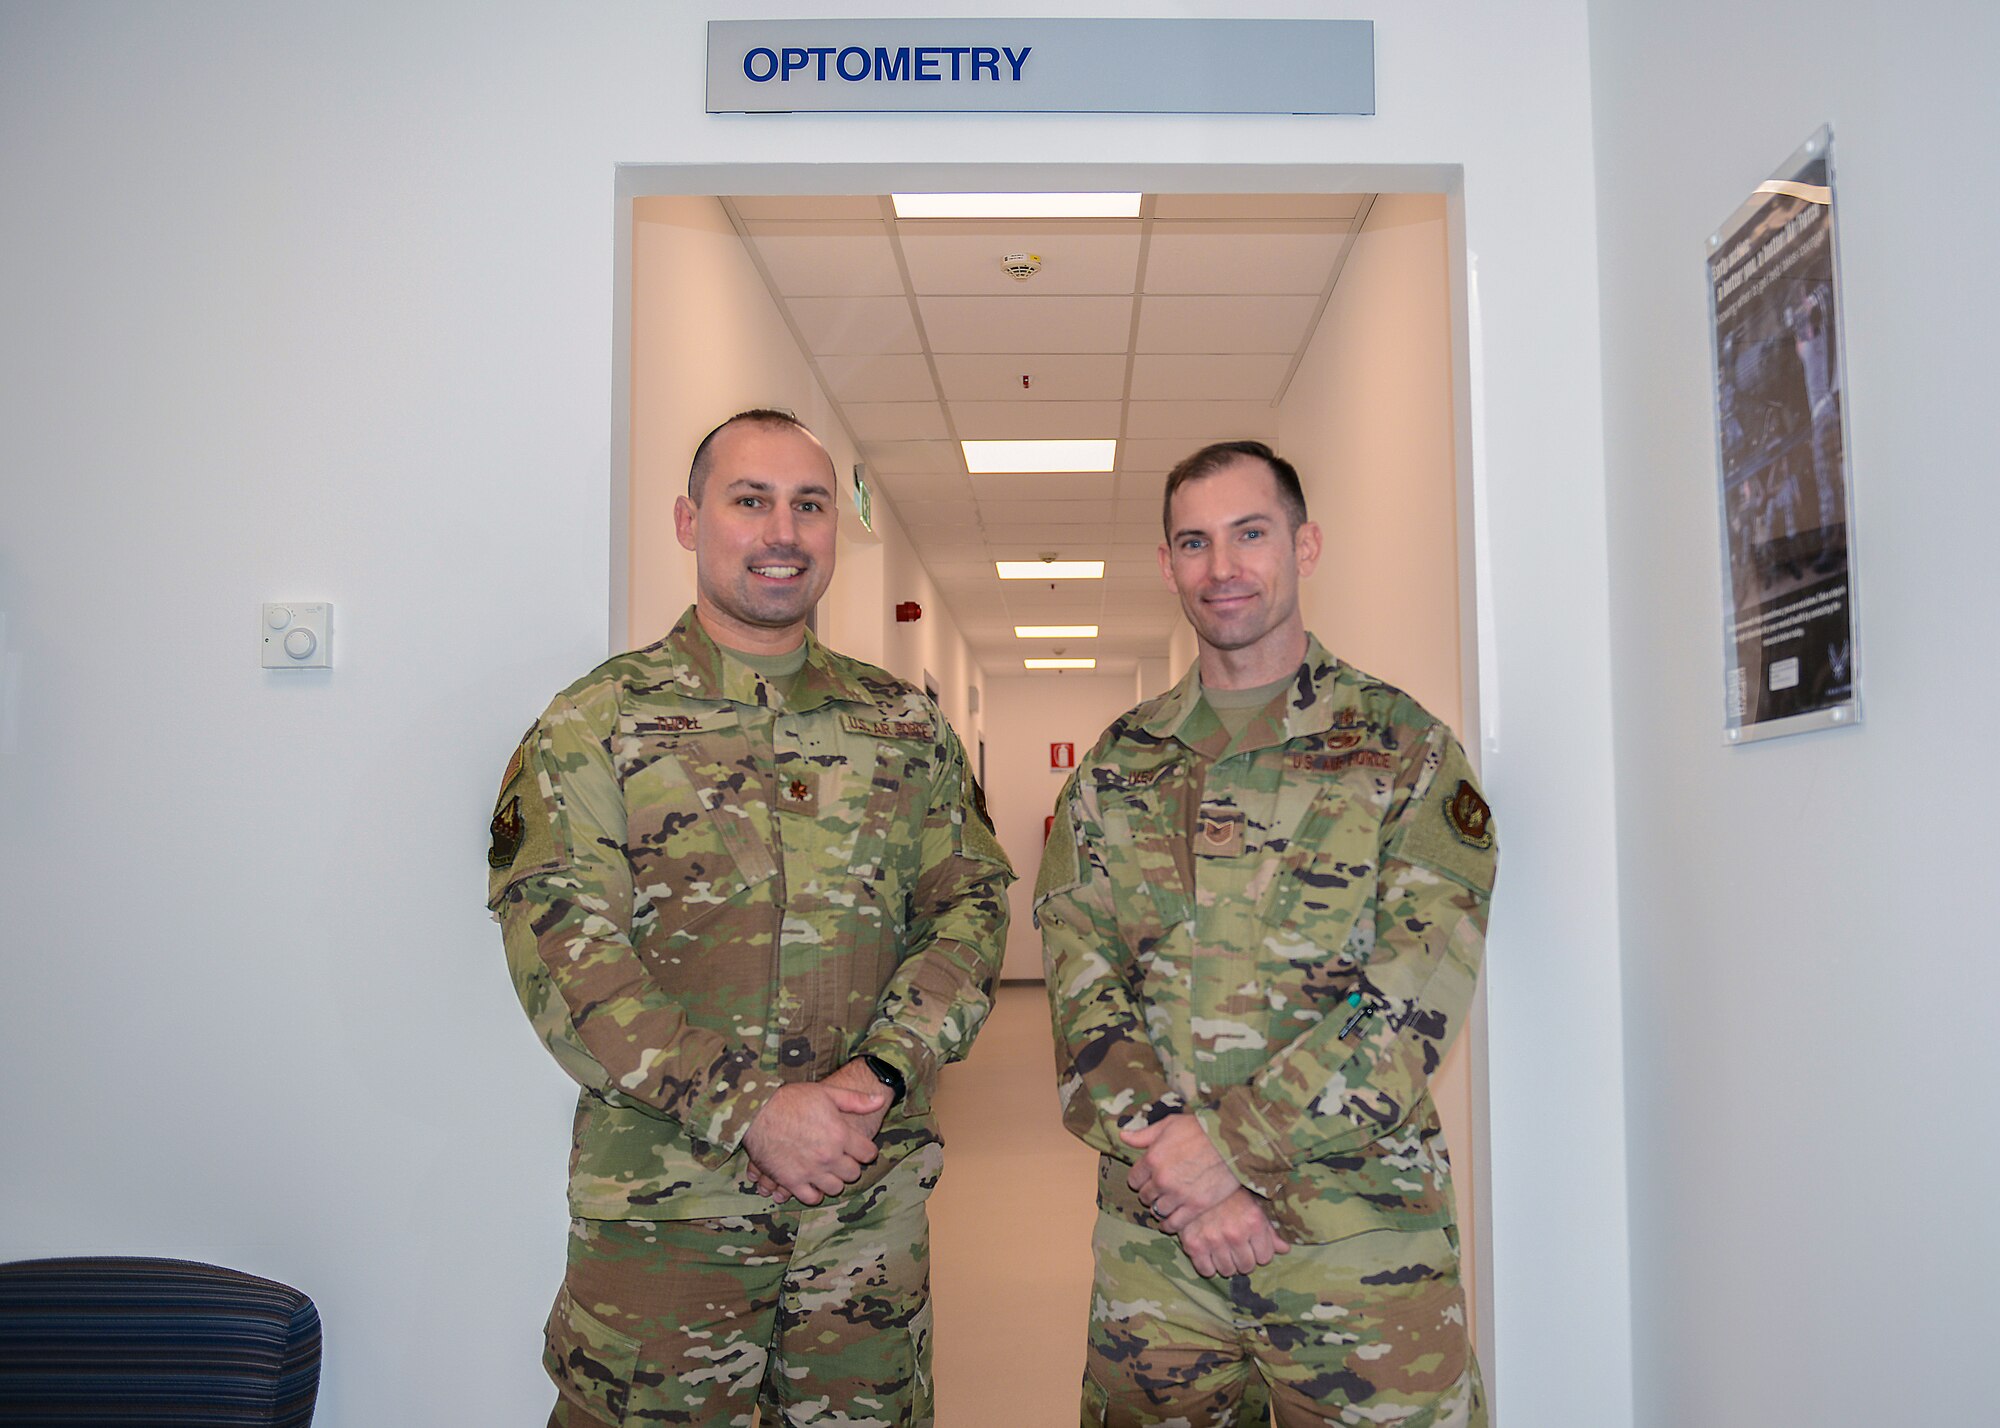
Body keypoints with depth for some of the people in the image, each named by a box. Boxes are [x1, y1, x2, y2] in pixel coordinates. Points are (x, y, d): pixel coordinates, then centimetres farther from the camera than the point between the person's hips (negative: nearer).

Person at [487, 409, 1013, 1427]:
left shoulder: (905, 726, 8)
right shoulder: (595, 724, -2)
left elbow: (971, 906, 5)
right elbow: (559, 950, -11)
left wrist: (879, 1077, -12)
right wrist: (748, 1109, -18)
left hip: (872, 1196, 3)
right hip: (661, 1204, -3)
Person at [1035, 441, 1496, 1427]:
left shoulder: (1403, 748, -2)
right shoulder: (1117, 764, 8)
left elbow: (1418, 993, -11)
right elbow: (1079, 976, 1)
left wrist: (1232, 1144, -16)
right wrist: (1164, 1147, -14)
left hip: (1360, 1232, -2)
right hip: (1150, 1233, 3)